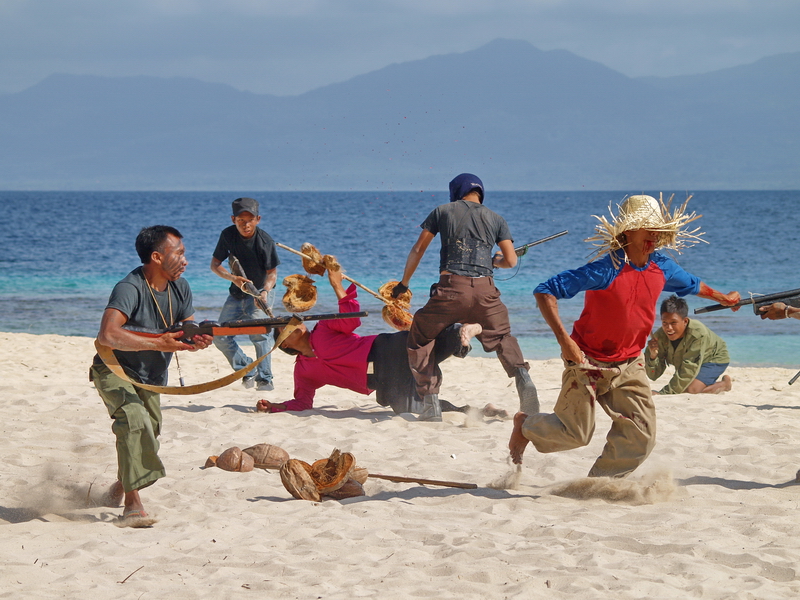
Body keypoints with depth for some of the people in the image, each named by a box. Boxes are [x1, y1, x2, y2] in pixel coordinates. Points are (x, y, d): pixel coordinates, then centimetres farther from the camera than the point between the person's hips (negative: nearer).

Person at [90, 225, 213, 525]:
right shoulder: (130, 289, -30)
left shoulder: (180, 287, -5)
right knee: (135, 419, -32)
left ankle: (121, 484, 52)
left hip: (151, 377, 8)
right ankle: (132, 503, -30)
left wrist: (198, 340, -26)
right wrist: (159, 344, -45)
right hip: (114, 370, -8)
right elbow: (108, 335, -44)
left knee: (149, 432, 20)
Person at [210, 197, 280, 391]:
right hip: (237, 293, 5)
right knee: (220, 337, -1)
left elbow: (272, 272, -14)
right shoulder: (228, 235, -11)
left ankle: (265, 379, -15)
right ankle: (248, 370, 19)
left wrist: (265, 291, -34)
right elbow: (215, 264, -5)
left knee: (258, 331, -26)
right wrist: (233, 278, -24)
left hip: (260, 291, -5)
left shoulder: (265, 241, -21)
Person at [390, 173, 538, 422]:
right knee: (502, 338, 21)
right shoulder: (495, 219, 16)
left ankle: (431, 404, 4)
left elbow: (418, 250, 17)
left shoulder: (443, 211, 14)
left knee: (420, 338, 14)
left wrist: (404, 282, 29)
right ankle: (523, 378, -9)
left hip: (451, 287, -2)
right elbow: (511, 260, 11)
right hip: (485, 289, 2)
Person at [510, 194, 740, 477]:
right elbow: (545, 291, -27)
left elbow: (691, 284, 22)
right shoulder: (607, 269, -25)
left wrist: (722, 297, 36)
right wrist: (563, 339, -34)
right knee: (576, 433, 3)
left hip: (628, 366, 6)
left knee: (640, 436, -3)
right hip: (588, 361, -6)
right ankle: (526, 424, 33)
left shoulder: (662, 268, -4)